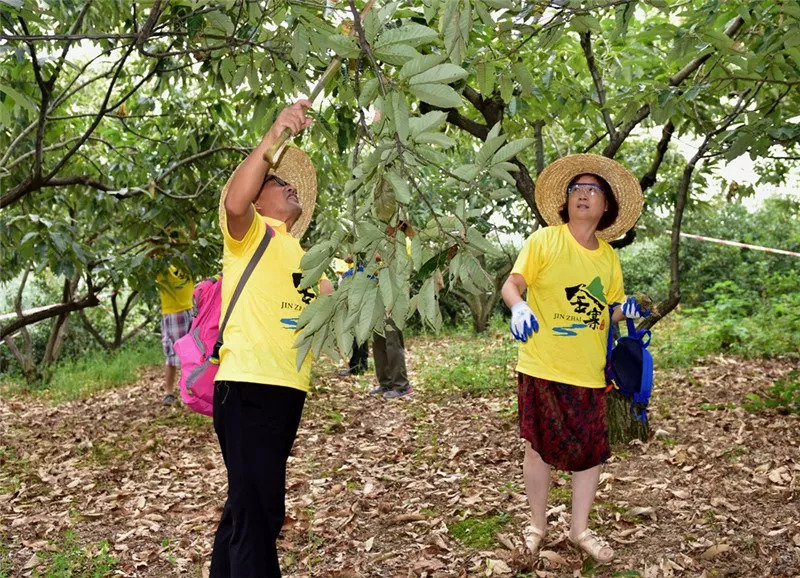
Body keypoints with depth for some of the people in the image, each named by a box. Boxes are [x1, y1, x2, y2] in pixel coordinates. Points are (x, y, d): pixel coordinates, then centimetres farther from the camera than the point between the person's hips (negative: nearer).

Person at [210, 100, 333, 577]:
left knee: (248, 506, 19)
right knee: (259, 511, -11)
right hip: (248, 388, -8)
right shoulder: (249, 232, 1)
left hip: (288, 390, 9)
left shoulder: (302, 256, 25)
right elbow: (234, 203, -22)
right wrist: (275, 135, -29)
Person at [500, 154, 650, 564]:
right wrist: (518, 308, -32)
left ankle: (579, 529, 27)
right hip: (542, 368, -4)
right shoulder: (544, 240, -4)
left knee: (591, 452, 9)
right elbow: (511, 285, -10)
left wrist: (626, 309, -6)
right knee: (539, 449, 7)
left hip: (589, 373, 4)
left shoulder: (609, 256, 9)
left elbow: (608, 310, 17)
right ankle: (538, 525, 27)